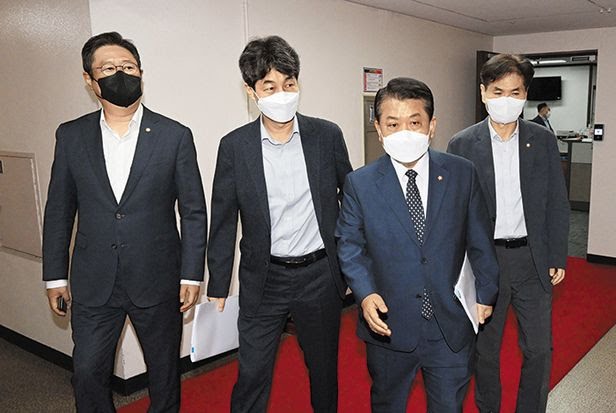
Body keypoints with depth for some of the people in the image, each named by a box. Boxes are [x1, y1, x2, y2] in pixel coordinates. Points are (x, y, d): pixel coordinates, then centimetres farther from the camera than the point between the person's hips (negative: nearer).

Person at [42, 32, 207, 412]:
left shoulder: (175, 136, -6)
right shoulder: (71, 136, 1)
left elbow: (194, 211, -4)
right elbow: (59, 210, 6)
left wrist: (192, 275, -5)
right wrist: (55, 276, 7)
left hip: (158, 281, -1)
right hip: (93, 283, 2)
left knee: (165, 372, 15)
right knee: (88, 373, 10)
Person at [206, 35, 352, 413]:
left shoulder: (327, 136, -5)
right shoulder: (235, 146, -6)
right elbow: (223, 222, -1)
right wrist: (218, 288, 1)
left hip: (320, 275, 1)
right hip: (264, 280, -1)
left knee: (324, 369, 19)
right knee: (252, 374, 8)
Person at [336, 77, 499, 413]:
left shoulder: (462, 174, -5)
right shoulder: (360, 184, -8)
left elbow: (479, 239, 4)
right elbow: (350, 246, -2)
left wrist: (486, 292, 7)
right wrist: (365, 294, -16)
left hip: (451, 326, 1)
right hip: (389, 325, 0)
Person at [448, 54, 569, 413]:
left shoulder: (543, 140, 1)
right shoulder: (462, 144, -5)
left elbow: (557, 204, 5)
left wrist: (558, 258, 1)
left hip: (532, 259, 2)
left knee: (540, 349, 11)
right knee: (485, 349, 14)